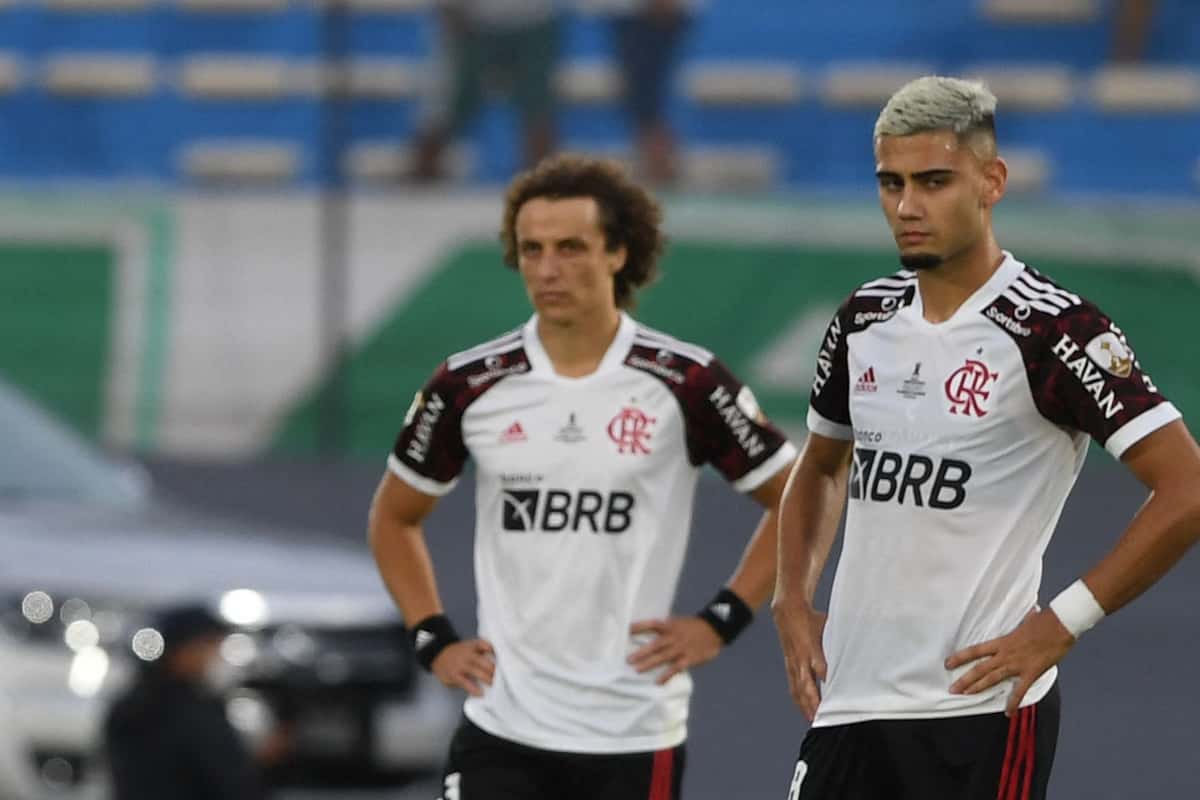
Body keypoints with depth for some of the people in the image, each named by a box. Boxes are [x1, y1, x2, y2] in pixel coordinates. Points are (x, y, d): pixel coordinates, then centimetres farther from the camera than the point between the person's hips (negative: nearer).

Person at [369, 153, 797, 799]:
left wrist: (720, 622, -3)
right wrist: (434, 641, 7)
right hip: (501, 730, 1)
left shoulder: (685, 383, -5)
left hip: (634, 736, -1)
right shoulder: (470, 385, 1)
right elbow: (394, 516, 17)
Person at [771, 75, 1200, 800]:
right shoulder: (866, 320, 10)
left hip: (981, 708, -7)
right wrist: (794, 602, 12)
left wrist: (1062, 623, -16)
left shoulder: (1056, 331, -11)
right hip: (849, 703, 7)